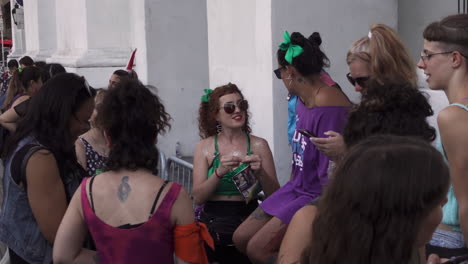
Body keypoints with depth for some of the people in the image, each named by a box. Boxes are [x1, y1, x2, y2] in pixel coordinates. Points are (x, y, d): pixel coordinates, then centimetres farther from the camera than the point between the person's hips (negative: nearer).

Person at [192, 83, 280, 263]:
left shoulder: (259, 145, 2)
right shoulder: (204, 147, 3)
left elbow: (275, 196, 0)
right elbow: (198, 197, -4)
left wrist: (261, 173, -17)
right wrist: (219, 172, -19)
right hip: (213, 225, 0)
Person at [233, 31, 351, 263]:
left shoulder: (328, 107, -25)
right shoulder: (302, 100, 4)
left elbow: (331, 177, -23)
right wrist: (288, 191, 15)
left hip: (320, 197, -9)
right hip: (297, 188, 9)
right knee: (241, 238, 8)